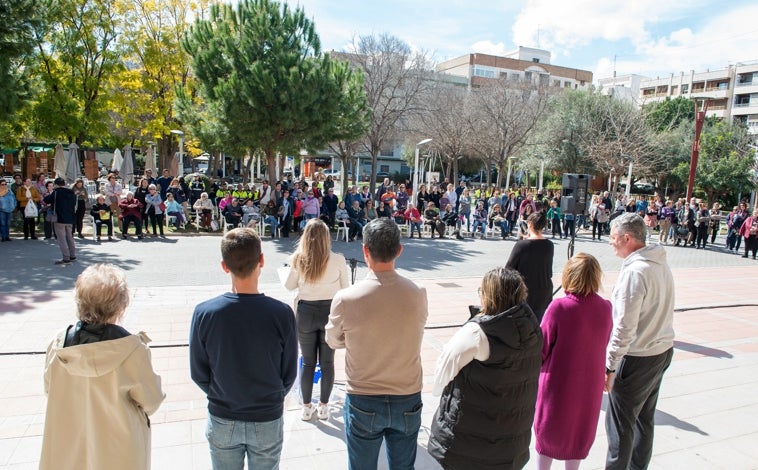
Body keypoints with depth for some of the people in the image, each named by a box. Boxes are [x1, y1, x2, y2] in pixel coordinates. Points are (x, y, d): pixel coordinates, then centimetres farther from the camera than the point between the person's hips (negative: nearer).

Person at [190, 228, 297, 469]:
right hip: (268, 421, -1)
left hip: (222, 421, 1)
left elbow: (198, 373, -7)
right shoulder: (281, 313, -21)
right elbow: (290, 373, -9)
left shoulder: (204, 313, -19)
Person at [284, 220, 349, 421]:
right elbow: (345, 288, 0)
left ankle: (307, 407, 24)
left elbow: (289, 285, 4)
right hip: (330, 312, 0)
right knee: (327, 362, 13)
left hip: (306, 312, 1)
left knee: (308, 362, 14)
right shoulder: (338, 260, -10)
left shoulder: (299, 259, -8)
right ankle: (323, 406, 24)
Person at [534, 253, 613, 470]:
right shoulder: (605, 308, -11)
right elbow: (604, 345, 4)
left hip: (557, 383, -4)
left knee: (548, 432, 16)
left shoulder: (559, 307, -25)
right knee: (578, 432, 24)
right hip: (589, 385, 4)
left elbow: (541, 349, -17)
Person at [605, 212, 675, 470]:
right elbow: (659, 312, 10)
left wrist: (609, 364, -16)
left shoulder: (634, 271, -22)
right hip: (663, 350, 9)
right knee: (644, 417, 22)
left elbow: (625, 327, -23)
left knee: (620, 424, 3)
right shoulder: (661, 264, 5)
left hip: (638, 358, -9)